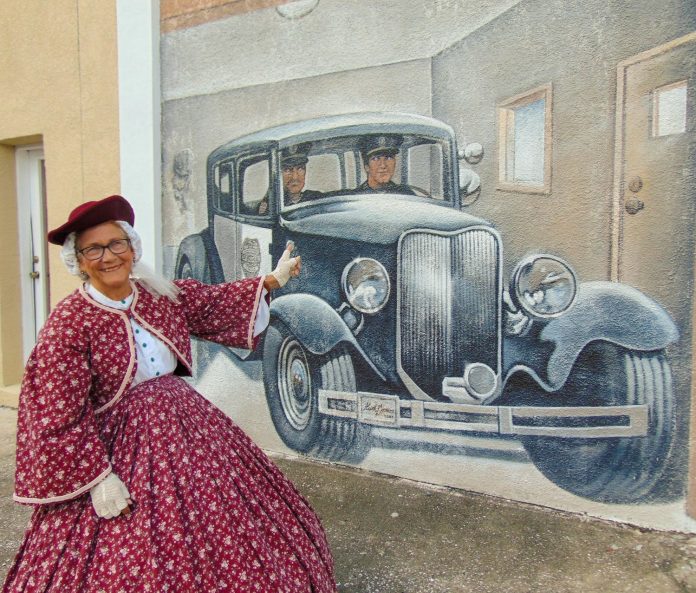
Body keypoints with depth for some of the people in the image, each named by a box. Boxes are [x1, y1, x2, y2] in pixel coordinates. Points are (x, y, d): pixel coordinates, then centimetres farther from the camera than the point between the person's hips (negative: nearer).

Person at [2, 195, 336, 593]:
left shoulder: (164, 296, 0)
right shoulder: (69, 324, -15)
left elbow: (217, 303, 15)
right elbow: (59, 417, -14)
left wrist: (274, 280, 12)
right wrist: (98, 478, -16)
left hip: (189, 426, 6)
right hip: (120, 450, -5)